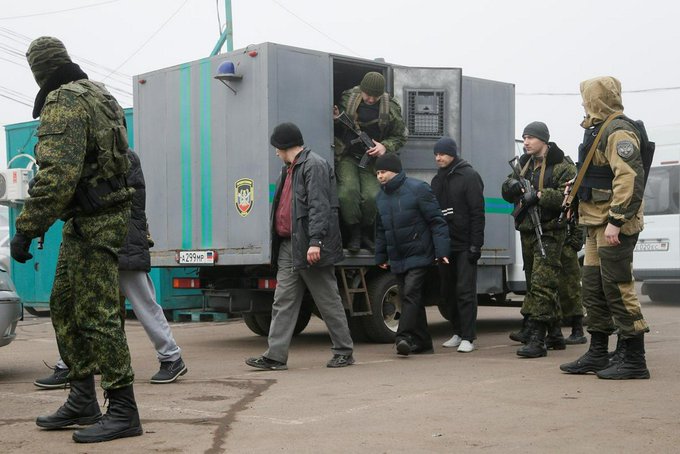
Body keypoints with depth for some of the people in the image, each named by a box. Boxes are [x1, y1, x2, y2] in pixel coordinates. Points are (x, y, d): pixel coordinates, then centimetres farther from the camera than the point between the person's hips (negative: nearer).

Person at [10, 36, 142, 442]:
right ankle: (83, 402, 22)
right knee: (65, 307, 16)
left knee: (98, 315, -8)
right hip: (84, 220, 10)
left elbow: (58, 175, -25)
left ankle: (123, 411, -3)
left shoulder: (64, 103, -15)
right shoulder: (98, 95, 16)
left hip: (93, 223, -10)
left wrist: (27, 228, -22)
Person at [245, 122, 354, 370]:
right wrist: (278, 242, 20)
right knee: (283, 302, 5)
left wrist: (315, 241, -26)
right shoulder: (289, 169, 20)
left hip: (308, 248, -9)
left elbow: (319, 206, -19)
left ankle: (344, 351, 13)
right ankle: (275, 356, 5)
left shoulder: (314, 165, -10)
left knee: (328, 301, 2)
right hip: (289, 246, 9)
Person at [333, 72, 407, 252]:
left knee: (372, 196, -20)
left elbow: (400, 136, 7)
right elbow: (338, 130, 11)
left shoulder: (391, 108, -4)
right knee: (348, 191, -25)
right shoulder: (348, 98, -2)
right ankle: (354, 234, -6)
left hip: (371, 160, 0)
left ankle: (366, 233, 6)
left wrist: (385, 146, -12)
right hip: (347, 157, 0)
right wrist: (336, 121, -12)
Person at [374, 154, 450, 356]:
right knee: (407, 297, 8)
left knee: (411, 293, -18)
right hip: (397, 259, 7)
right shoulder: (381, 197, 12)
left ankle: (405, 336, -22)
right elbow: (380, 230, 22)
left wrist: (441, 250, -15)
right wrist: (380, 256, 21)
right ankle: (422, 342, 14)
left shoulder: (418, 189, -8)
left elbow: (436, 221, -10)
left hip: (418, 255, -7)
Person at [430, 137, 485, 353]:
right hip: (445, 244, 7)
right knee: (449, 291, 9)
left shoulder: (469, 176, -6)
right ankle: (458, 333, 18)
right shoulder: (437, 180, 15)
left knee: (465, 290, -8)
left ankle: (468, 337, -6)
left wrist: (476, 245, -16)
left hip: (465, 245, -7)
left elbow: (477, 212, -11)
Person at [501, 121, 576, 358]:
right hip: (527, 232, 8)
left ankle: (537, 340, -16)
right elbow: (507, 194, 18)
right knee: (534, 284, 14)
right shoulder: (524, 164, 17)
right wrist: (511, 186, -5)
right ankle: (555, 335, 26)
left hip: (549, 234, -8)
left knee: (541, 285, -15)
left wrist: (539, 195, -23)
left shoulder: (562, 167, -7)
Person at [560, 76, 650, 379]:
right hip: (597, 225, 11)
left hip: (613, 226, -11)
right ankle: (597, 355, 22)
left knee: (618, 289, -8)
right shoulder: (598, 130, 17)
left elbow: (630, 178, -25)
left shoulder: (618, 132, -15)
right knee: (593, 289, 13)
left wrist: (615, 221, -28)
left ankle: (634, 361, -2)